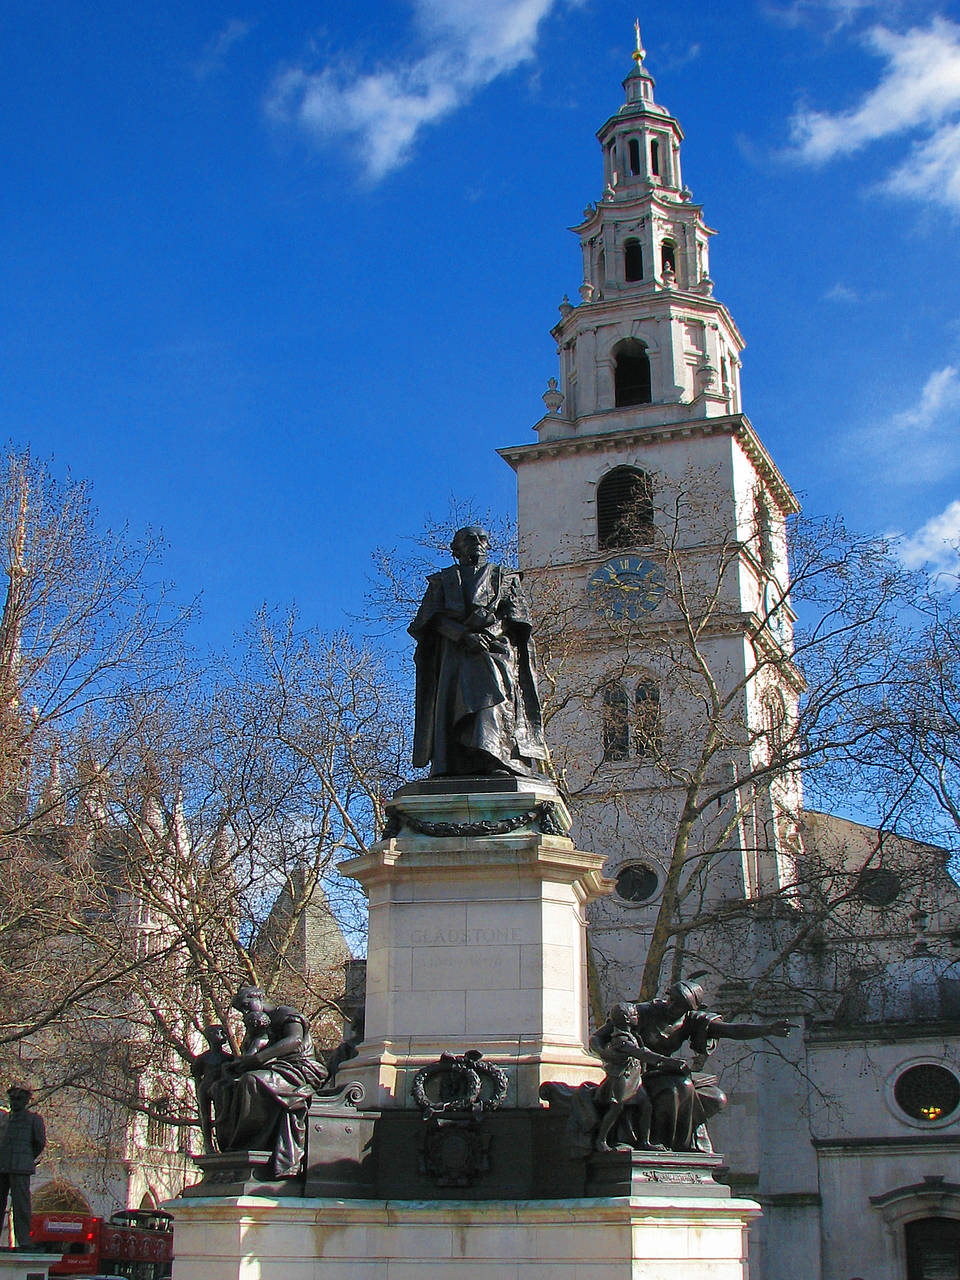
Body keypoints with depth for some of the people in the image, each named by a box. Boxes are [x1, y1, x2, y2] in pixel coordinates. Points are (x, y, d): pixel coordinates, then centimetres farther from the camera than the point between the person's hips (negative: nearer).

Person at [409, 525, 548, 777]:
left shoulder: (505, 577, 23)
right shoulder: (443, 580, 22)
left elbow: (517, 616, 9)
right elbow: (432, 618, 6)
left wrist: (490, 629, -13)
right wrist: (464, 634, -13)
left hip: (496, 651, -1)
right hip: (454, 653, 1)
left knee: (493, 699, -23)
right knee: (450, 705, -15)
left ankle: (497, 763, -37)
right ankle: (451, 772, -22)